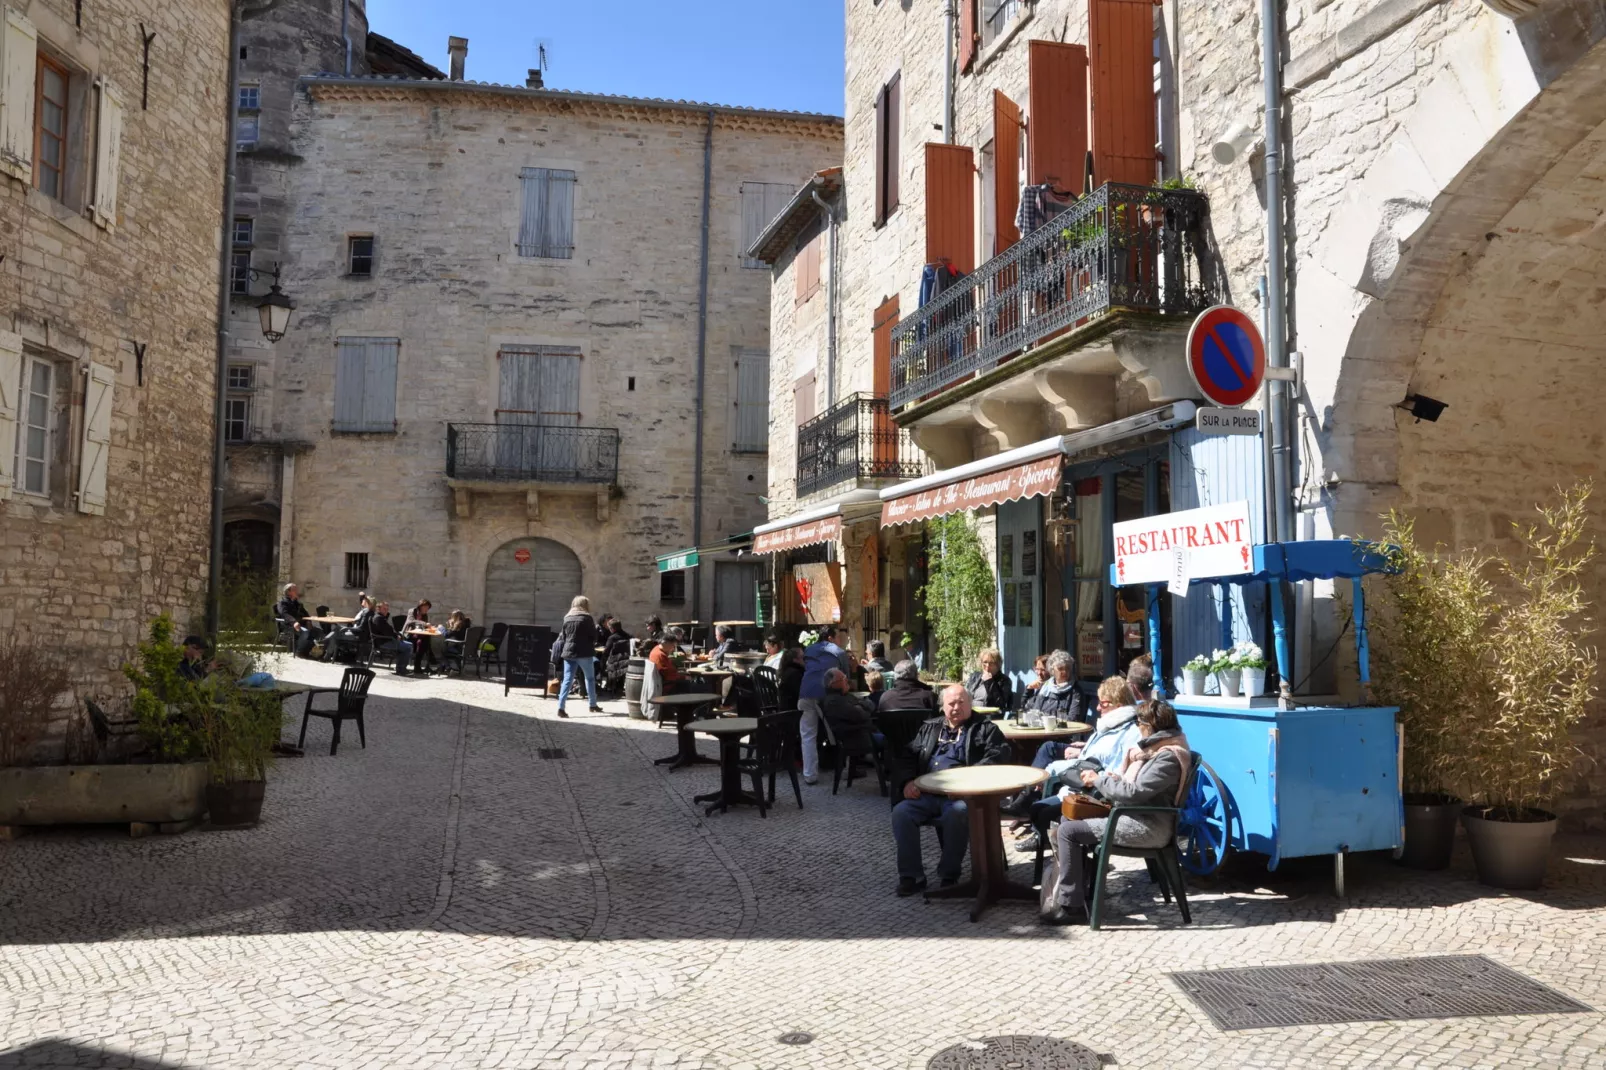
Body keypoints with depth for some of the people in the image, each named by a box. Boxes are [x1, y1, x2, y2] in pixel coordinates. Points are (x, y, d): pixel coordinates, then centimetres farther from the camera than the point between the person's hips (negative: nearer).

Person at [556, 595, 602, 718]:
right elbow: (594, 636, -3)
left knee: (567, 680, 1)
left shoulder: (567, 618, 8)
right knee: (590, 678, 14)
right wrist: (590, 644, 16)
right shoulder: (586, 618, -6)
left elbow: (563, 636, 14)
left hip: (569, 652, 4)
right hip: (584, 653, -4)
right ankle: (593, 705, 23)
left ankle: (561, 708, -10)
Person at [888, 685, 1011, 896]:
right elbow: (907, 756, 21)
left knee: (956, 815, -36)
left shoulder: (984, 728, 10)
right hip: (926, 794, 4)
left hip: (962, 795, -4)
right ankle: (911, 875, -12)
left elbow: (998, 755, -6)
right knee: (901, 812, -22)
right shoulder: (929, 728, 23)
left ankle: (949, 875, -17)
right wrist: (907, 781, -1)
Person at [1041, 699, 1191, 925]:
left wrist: (1099, 780, -11)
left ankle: (1071, 906, -8)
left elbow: (1134, 792, -23)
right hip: (1137, 817, 11)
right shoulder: (1158, 747, 14)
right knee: (1071, 819, 9)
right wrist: (1108, 779, 5)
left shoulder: (1168, 757, -18)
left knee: (1067, 831, -15)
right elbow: (1137, 785, 23)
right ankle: (1078, 893, 8)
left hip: (1148, 827, -11)